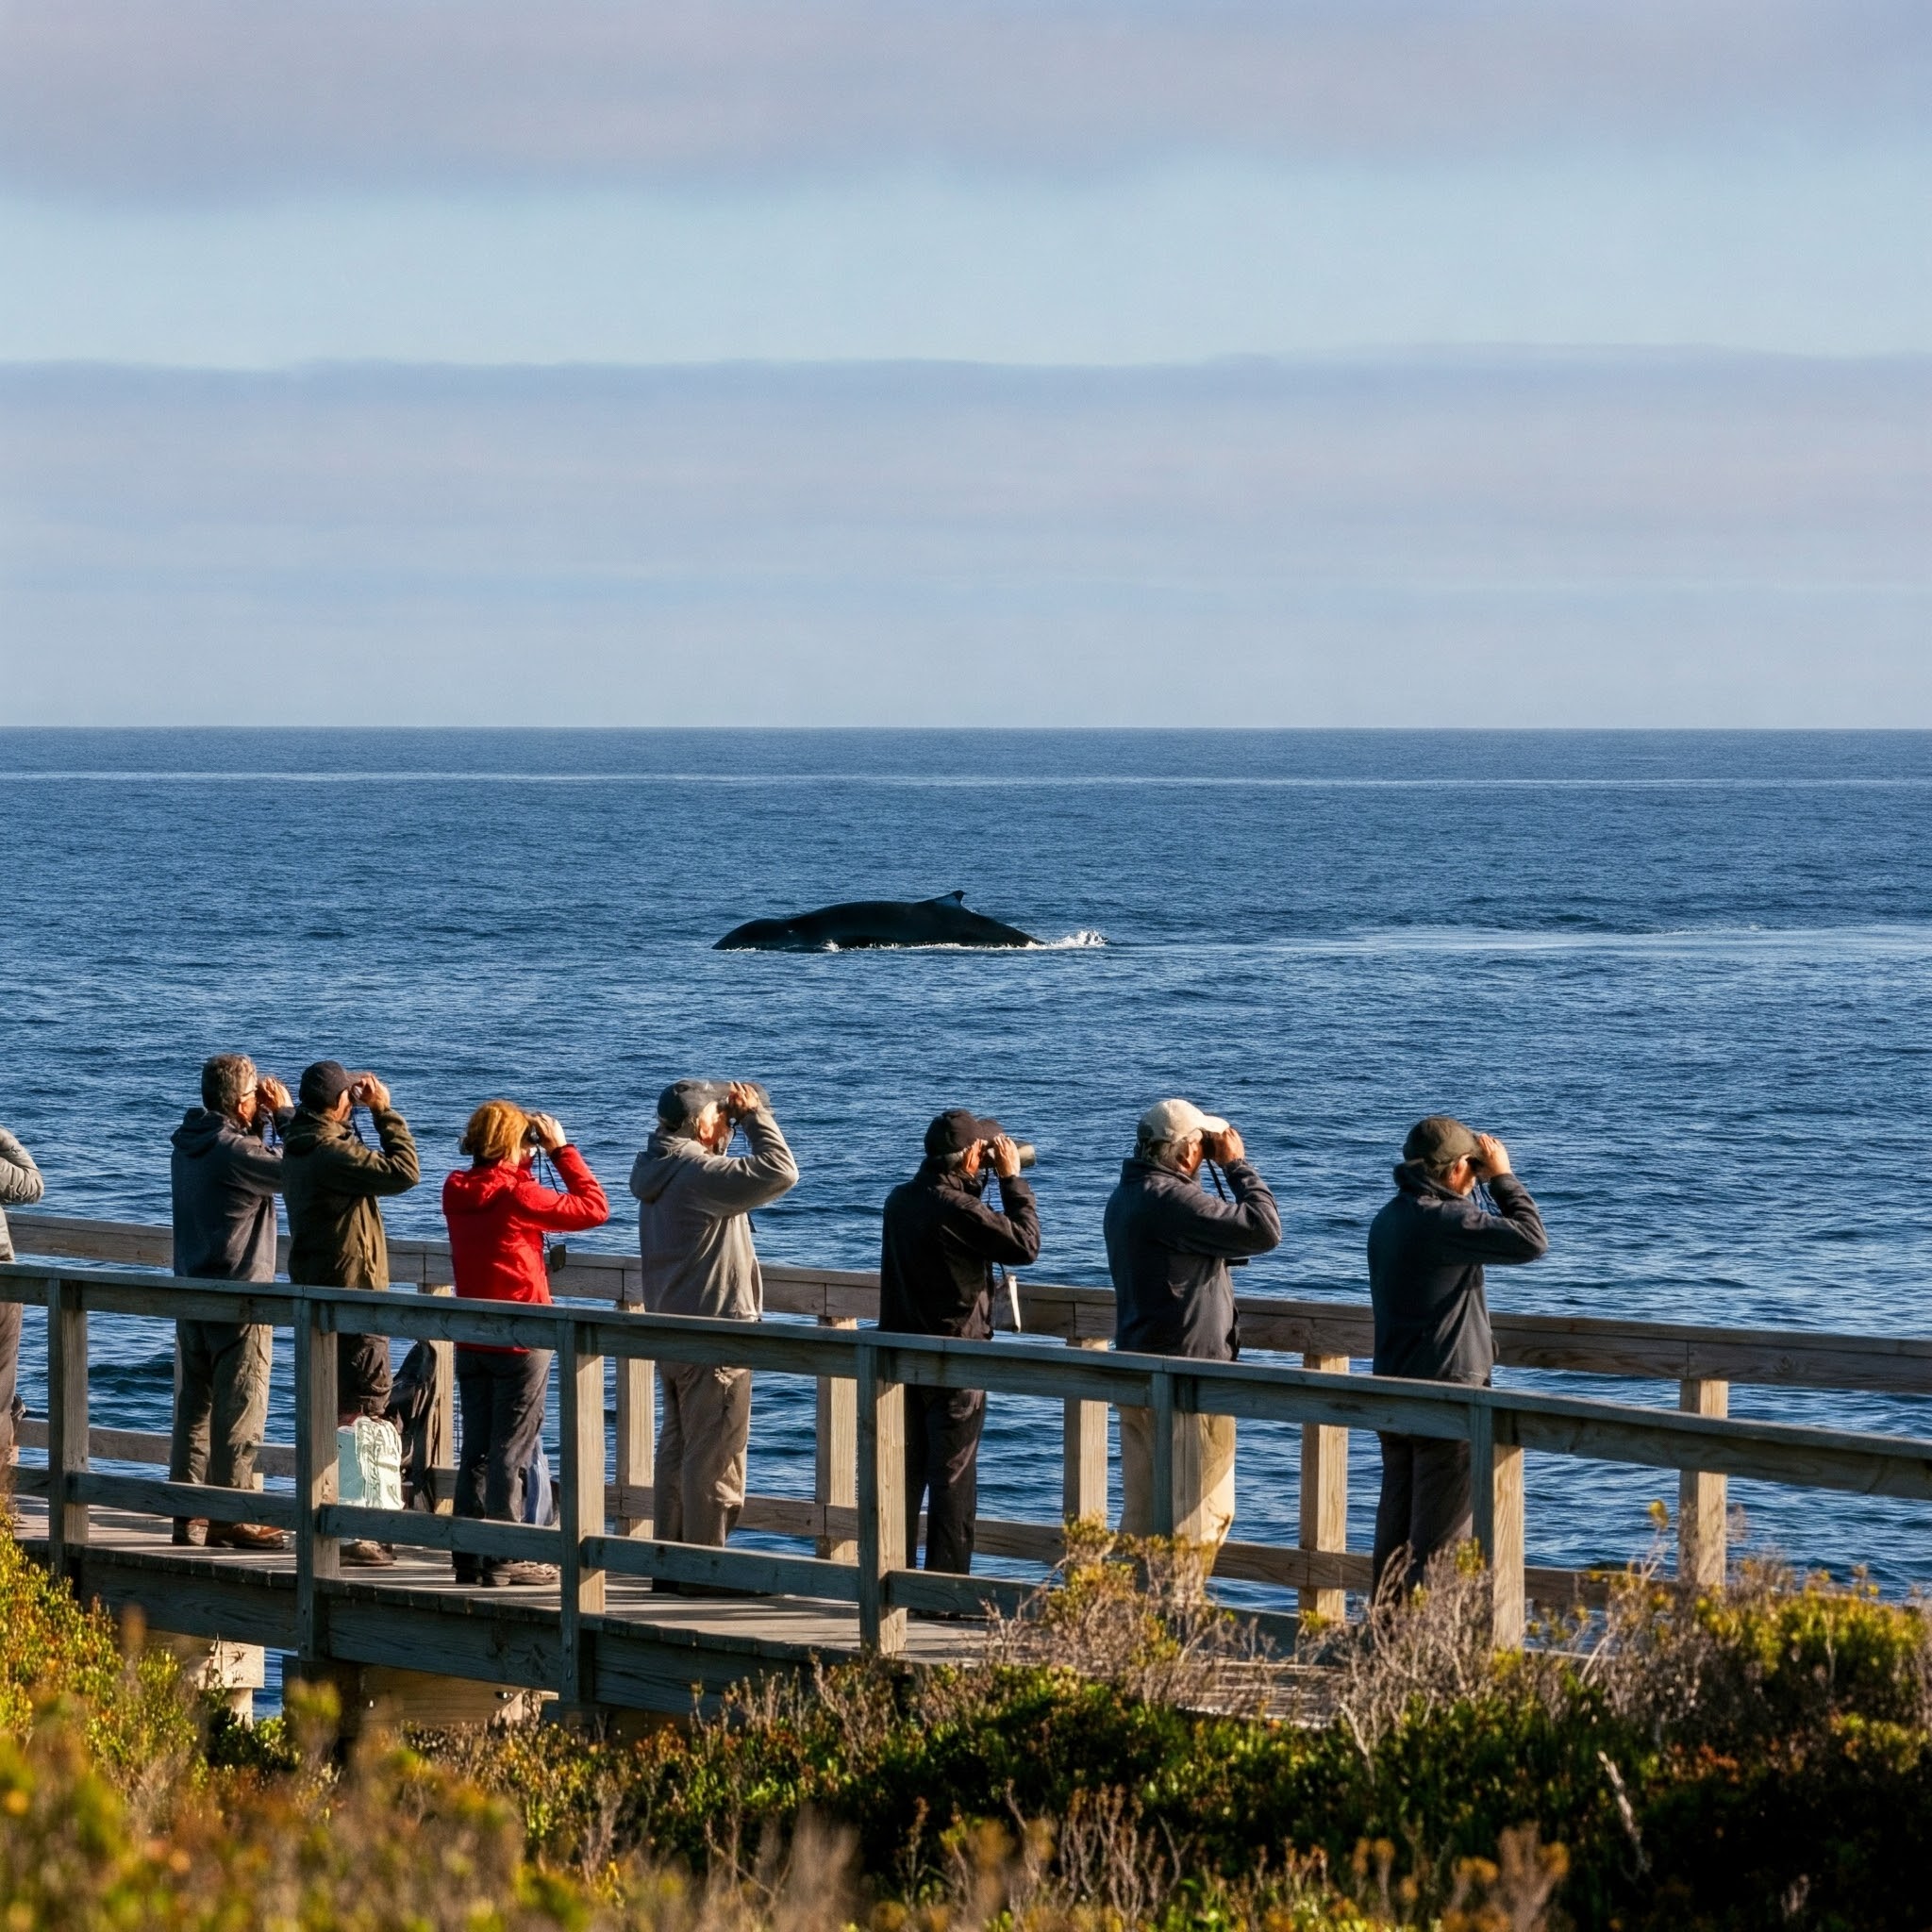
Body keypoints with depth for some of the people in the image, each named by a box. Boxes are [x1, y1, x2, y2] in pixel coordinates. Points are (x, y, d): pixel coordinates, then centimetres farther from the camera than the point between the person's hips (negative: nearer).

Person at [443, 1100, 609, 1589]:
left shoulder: (456, 1192, 3)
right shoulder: (517, 1194, -16)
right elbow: (593, 1208, -12)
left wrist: (535, 1155, 13)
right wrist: (562, 1149, -5)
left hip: (471, 1341, 7)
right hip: (519, 1342, -7)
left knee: (477, 1451, 12)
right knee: (511, 1454, -2)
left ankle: (469, 1557, 14)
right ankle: (503, 1562, -2)